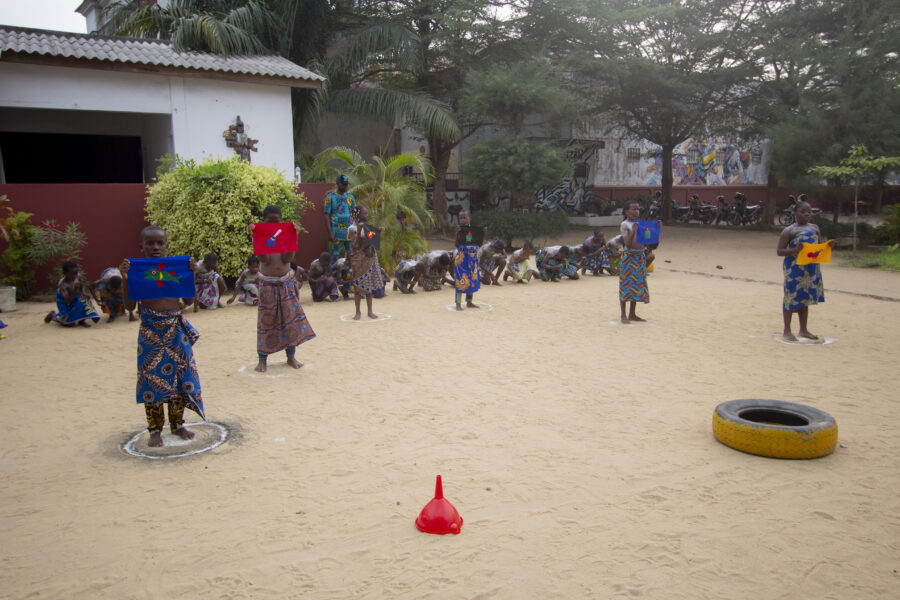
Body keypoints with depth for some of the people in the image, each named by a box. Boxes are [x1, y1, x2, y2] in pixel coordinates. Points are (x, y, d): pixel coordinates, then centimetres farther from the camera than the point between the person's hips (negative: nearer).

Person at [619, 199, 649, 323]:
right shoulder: (624, 225, -7)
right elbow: (627, 243, -16)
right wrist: (633, 231, -25)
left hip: (640, 256, 7)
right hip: (628, 256, -7)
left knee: (638, 284, 10)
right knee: (626, 285, -4)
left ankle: (632, 314, 20)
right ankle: (623, 315, 3)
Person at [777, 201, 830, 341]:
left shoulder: (814, 228, 12)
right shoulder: (789, 231, -6)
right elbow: (780, 251, -8)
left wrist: (827, 245, -1)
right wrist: (794, 250, -25)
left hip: (811, 267, 6)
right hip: (794, 267, -6)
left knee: (805, 297, 13)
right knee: (791, 297, -2)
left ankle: (803, 330, 23)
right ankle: (787, 331, 7)